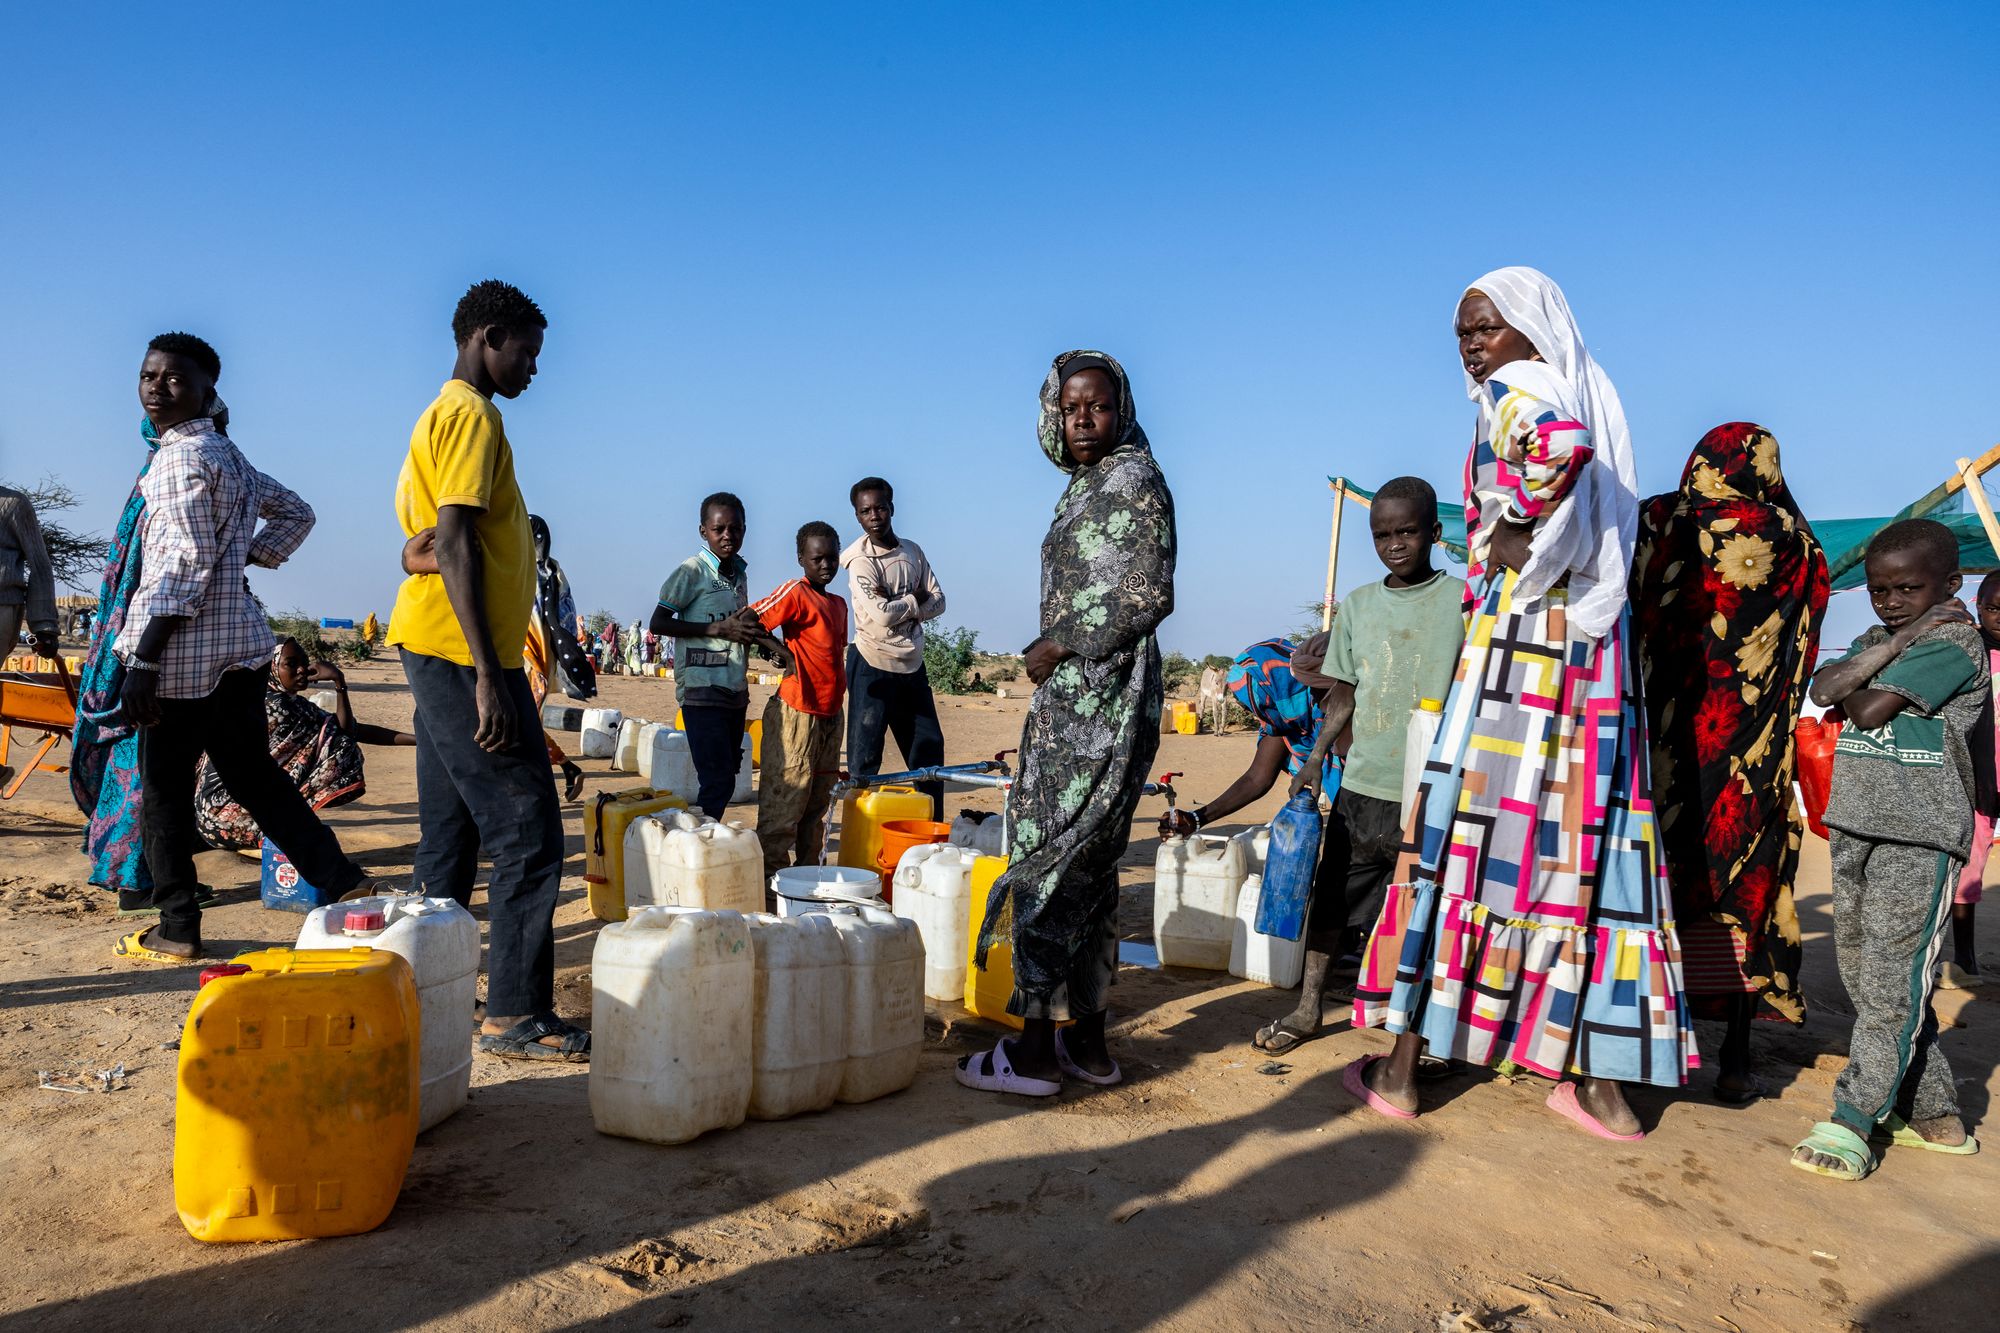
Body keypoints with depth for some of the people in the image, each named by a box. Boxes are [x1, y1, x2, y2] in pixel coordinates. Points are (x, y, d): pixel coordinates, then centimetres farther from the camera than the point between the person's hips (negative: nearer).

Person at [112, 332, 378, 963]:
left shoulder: (182, 456, -11)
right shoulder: (227, 454, 16)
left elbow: (187, 564, -18)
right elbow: (296, 513, 28)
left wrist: (143, 659, -18)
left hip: (189, 650, -9)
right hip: (242, 643, 9)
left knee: (164, 787, 4)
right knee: (253, 774, 14)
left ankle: (177, 930, 13)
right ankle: (345, 883, 10)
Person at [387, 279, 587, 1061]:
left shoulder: (440, 416, 21)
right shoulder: (473, 415, -10)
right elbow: (456, 543, -19)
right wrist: (488, 676, -23)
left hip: (436, 651, 10)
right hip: (464, 652, -10)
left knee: (450, 841, 13)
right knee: (528, 839, -8)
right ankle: (517, 1016, -4)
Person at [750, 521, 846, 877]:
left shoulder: (839, 604, 16)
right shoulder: (796, 592, -8)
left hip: (830, 715, 8)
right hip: (797, 714, -8)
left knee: (817, 807, 13)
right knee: (783, 806, -5)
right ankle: (771, 877, 0)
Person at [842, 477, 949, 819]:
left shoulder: (913, 551, 8)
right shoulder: (860, 560, -10)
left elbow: (938, 602, 2)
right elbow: (882, 616, -21)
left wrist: (897, 604, -13)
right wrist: (915, 601, -4)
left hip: (912, 665, 6)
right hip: (874, 666, -6)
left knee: (929, 747, 11)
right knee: (865, 757, -3)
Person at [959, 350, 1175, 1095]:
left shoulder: (1132, 478, -7)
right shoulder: (1084, 488, 19)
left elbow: (1149, 595, -17)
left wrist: (1056, 646, -11)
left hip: (1099, 703, -9)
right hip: (1072, 700, 9)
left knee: (1047, 866, -6)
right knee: (1085, 871, 11)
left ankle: (1035, 1050, 2)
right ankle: (1088, 1041, 20)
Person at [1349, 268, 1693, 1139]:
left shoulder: (1517, 389, -6)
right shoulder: (1588, 396, 20)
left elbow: (1557, 441, -29)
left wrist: (1512, 530, -16)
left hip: (1518, 640, -8)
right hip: (1594, 644, 8)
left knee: (1466, 830, -3)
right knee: (1584, 841, 8)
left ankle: (1401, 1068, 6)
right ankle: (1605, 1084, 12)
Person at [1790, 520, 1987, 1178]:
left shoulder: (1954, 641, -8)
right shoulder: (1875, 638, 15)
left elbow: (1869, 711, -16)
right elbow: (1823, 688, -2)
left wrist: (1849, 689, 4)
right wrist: (1889, 646, -11)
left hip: (1920, 837, -8)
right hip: (1855, 827, 8)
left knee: (1893, 975, -7)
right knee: (1861, 971, 11)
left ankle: (1853, 1121, -3)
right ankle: (1934, 1114, 23)